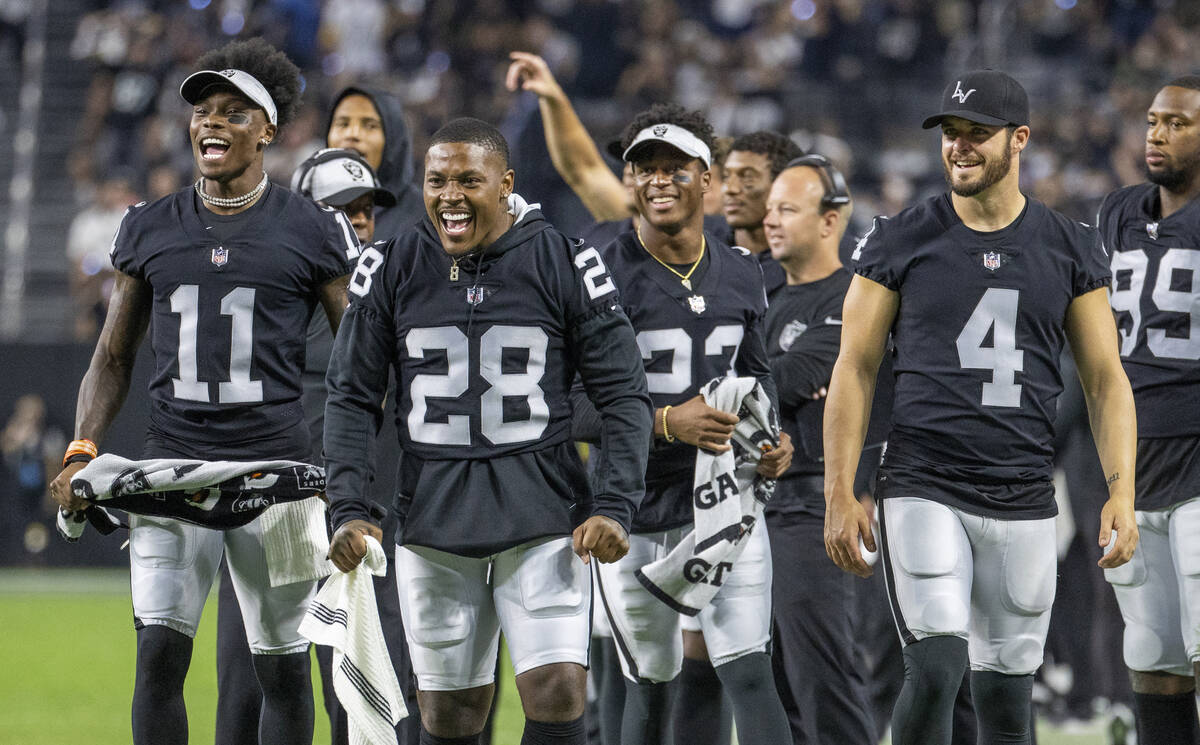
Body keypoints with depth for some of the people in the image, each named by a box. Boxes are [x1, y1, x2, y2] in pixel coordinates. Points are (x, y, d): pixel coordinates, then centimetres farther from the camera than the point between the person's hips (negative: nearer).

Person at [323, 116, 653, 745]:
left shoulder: (563, 265, -2)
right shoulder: (391, 272, 3)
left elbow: (624, 397, 1)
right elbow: (352, 399, 7)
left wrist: (613, 506, -10)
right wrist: (348, 509, -5)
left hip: (542, 514, -2)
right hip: (434, 518, 2)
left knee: (557, 694, -12)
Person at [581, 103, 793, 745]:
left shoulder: (740, 275, 7)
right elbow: (574, 408, -13)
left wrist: (772, 437, 1)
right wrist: (666, 423, -25)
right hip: (636, 510, -2)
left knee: (749, 674, -10)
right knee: (650, 684, 9)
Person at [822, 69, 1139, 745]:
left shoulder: (1071, 251, 6)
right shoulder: (901, 243, 1)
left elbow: (1106, 380, 8)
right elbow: (856, 369, 4)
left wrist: (1122, 493, -5)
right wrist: (840, 496, -3)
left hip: (1024, 504, 2)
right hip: (925, 492, -2)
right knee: (937, 670, -18)